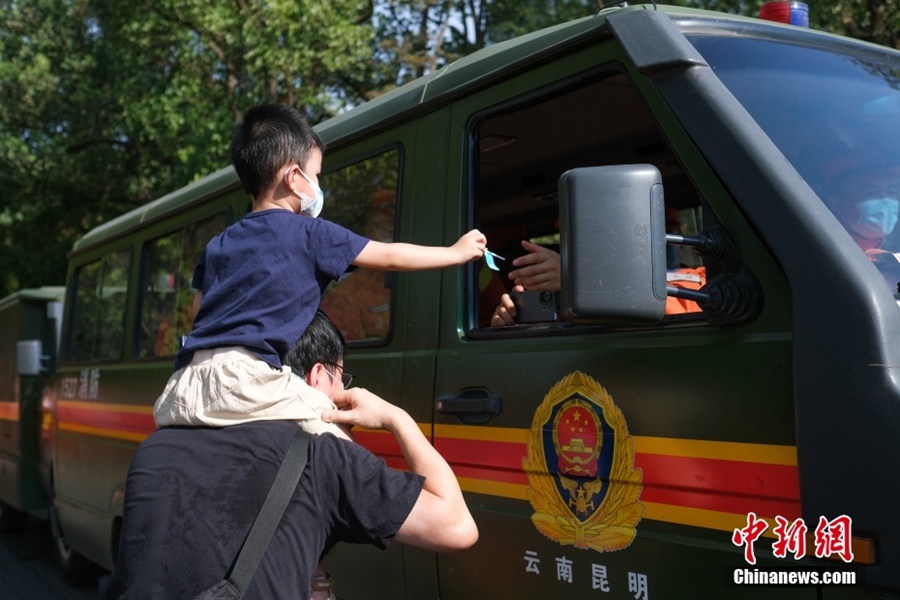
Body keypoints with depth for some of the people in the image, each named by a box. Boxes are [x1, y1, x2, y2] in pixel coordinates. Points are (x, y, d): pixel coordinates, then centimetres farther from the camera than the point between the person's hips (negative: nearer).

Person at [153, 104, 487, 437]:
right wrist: (457, 252, 24)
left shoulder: (217, 245, 22)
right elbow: (392, 257, 11)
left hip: (183, 386, 7)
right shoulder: (309, 233, 5)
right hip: (243, 376, -7)